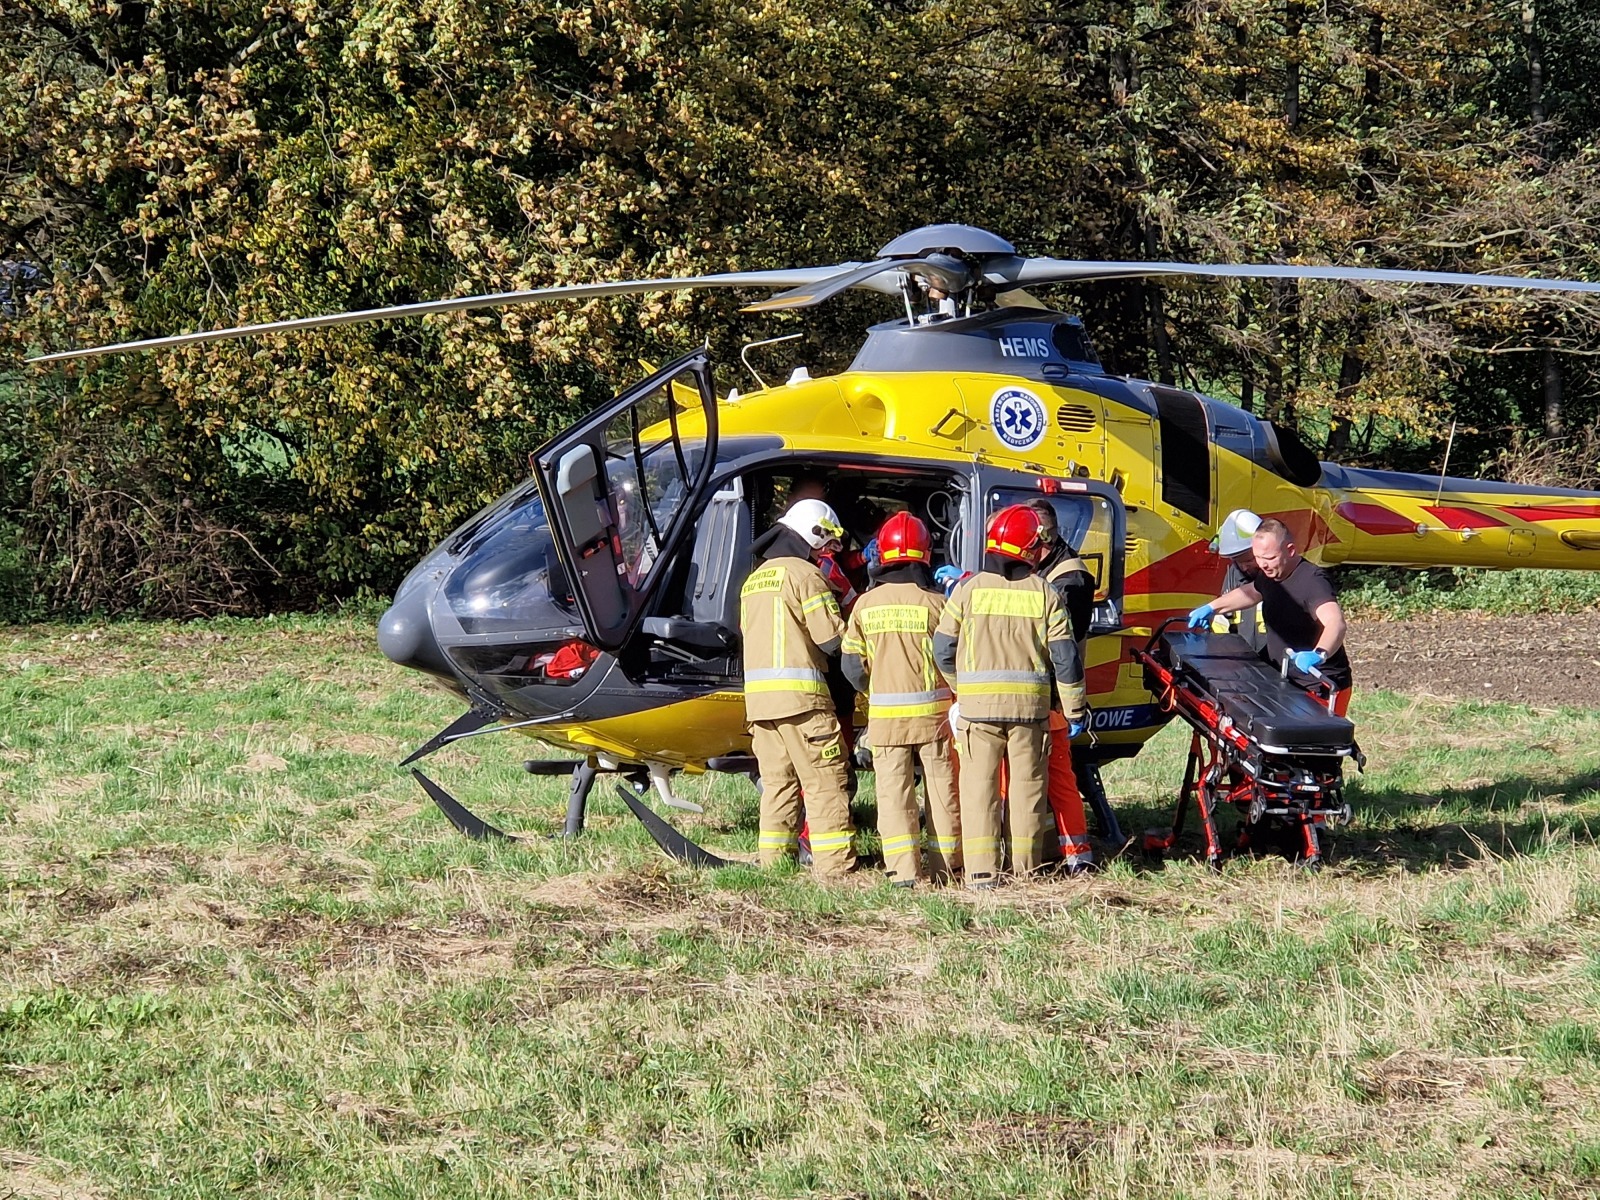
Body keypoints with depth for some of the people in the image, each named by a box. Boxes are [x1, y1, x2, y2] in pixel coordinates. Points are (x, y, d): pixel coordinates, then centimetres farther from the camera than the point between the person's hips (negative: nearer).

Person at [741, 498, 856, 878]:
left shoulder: (754, 580, 20)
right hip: (799, 695, -8)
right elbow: (833, 639, -9)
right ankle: (834, 862, -9)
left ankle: (773, 860, 10)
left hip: (758, 696, 8)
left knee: (777, 781, 12)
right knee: (825, 782, -5)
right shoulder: (805, 575, -6)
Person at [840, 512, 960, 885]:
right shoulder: (935, 602, -8)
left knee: (894, 791, 3)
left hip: (885, 714, 1)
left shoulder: (866, 604, -1)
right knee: (941, 788, 10)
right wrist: (955, 693, 15)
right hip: (933, 711, -1)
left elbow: (852, 665, 1)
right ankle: (942, 867, 14)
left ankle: (903, 869, -5)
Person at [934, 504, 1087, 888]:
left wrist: (961, 686, 20)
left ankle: (981, 869, -8)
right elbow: (1064, 656, 0)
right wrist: (1074, 709, 9)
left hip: (977, 702, -1)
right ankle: (1027, 865, 18)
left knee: (979, 782, 0)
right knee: (1028, 781, 12)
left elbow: (943, 650, 2)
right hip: (1030, 704, 1)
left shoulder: (969, 590, -1)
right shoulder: (1044, 594, 0)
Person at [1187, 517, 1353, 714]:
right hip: (1283, 681, 9)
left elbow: (1335, 623, -41)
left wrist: (1319, 654, -59)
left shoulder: (1312, 580, -23)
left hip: (1322, 689, -9)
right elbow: (1250, 592, 32)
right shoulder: (1269, 575, 6)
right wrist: (1212, 608, 26)